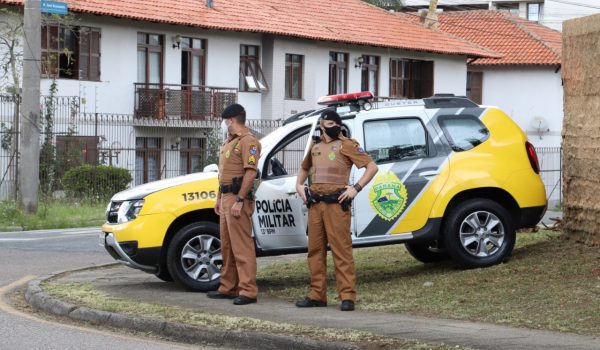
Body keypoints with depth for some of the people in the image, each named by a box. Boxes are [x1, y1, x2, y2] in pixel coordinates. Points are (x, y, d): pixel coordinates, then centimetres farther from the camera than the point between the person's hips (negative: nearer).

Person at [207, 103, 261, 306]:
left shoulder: (248, 141, -11)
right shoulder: (229, 141, 21)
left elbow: (250, 172, -20)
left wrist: (239, 200, -24)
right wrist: (219, 198, 22)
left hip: (238, 198, -10)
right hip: (226, 198, 10)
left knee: (242, 246, -12)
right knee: (227, 246, 13)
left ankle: (248, 291, -12)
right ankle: (228, 288, 20)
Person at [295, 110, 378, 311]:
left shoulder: (346, 145, -1)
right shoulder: (315, 147, 17)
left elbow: (372, 167, -6)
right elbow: (304, 168, 37)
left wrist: (356, 188, -14)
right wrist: (299, 185, 19)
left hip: (336, 204, -6)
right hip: (315, 204, 6)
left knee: (341, 251, -8)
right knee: (315, 250, 8)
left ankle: (347, 296, -7)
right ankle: (317, 295, 14)